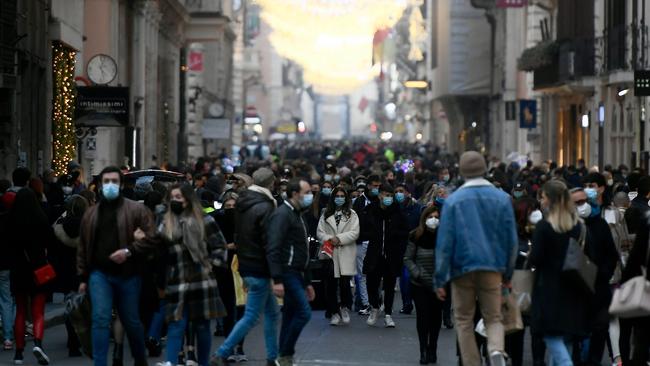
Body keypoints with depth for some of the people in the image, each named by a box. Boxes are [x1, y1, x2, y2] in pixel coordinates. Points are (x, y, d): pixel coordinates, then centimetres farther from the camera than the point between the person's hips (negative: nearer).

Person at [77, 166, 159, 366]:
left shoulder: (137, 210, -1)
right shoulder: (91, 214, 10)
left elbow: (152, 238, -9)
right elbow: (83, 248, 14)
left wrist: (129, 251, -20)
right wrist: (83, 277, 10)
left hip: (128, 275, -1)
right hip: (99, 274, 2)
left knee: (131, 321, 12)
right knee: (101, 319, -11)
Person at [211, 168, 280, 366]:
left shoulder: (242, 204, 9)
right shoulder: (264, 208, -17)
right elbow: (269, 244, -20)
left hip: (246, 266, 9)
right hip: (259, 270, -9)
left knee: (272, 313, 17)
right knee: (251, 317, -4)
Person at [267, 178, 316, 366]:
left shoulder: (296, 215, 20)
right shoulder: (282, 214, -12)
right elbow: (273, 249, -21)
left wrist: (307, 282, 25)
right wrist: (277, 280, -27)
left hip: (296, 274, 10)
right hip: (287, 273, -10)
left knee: (290, 316, 9)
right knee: (304, 312, -14)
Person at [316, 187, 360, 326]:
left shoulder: (352, 214, 6)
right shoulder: (326, 215, 12)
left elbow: (354, 233, -3)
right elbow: (319, 232, 7)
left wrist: (339, 239, -12)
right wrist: (329, 239, -11)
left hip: (346, 254, -2)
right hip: (330, 252, 2)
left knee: (344, 283, -10)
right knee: (331, 285, 2)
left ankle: (345, 307, 13)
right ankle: (335, 313, 11)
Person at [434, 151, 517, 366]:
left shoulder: (453, 201, -6)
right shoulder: (502, 198, 0)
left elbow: (445, 242, -6)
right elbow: (512, 239, 3)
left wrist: (440, 279, 0)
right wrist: (508, 273, 14)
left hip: (462, 267, -1)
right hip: (492, 267, 1)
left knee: (464, 320, 11)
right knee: (493, 318, 8)